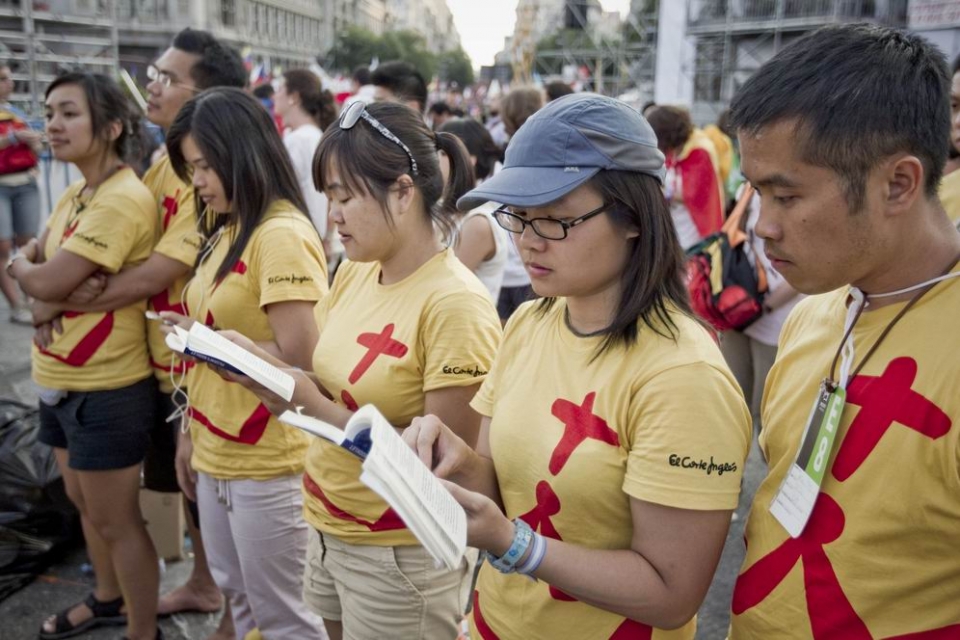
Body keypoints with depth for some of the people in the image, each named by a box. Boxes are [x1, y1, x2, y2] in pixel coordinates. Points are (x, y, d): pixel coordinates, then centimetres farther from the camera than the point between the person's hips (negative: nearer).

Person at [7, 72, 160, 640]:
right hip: (60, 381, 9)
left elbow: (49, 283, -26)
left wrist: (19, 268, -3)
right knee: (85, 503, 24)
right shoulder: (77, 194, 9)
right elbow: (32, 260, 11)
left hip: (107, 390, -9)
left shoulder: (123, 200, -22)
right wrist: (33, 268, -12)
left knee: (116, 519, 5)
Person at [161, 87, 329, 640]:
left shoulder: (283, 236, -18)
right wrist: (191, 432, 15)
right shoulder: (226, 232, 9)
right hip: (217, 453, 9)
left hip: (267, 462, -9)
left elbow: (296, 360, -24)